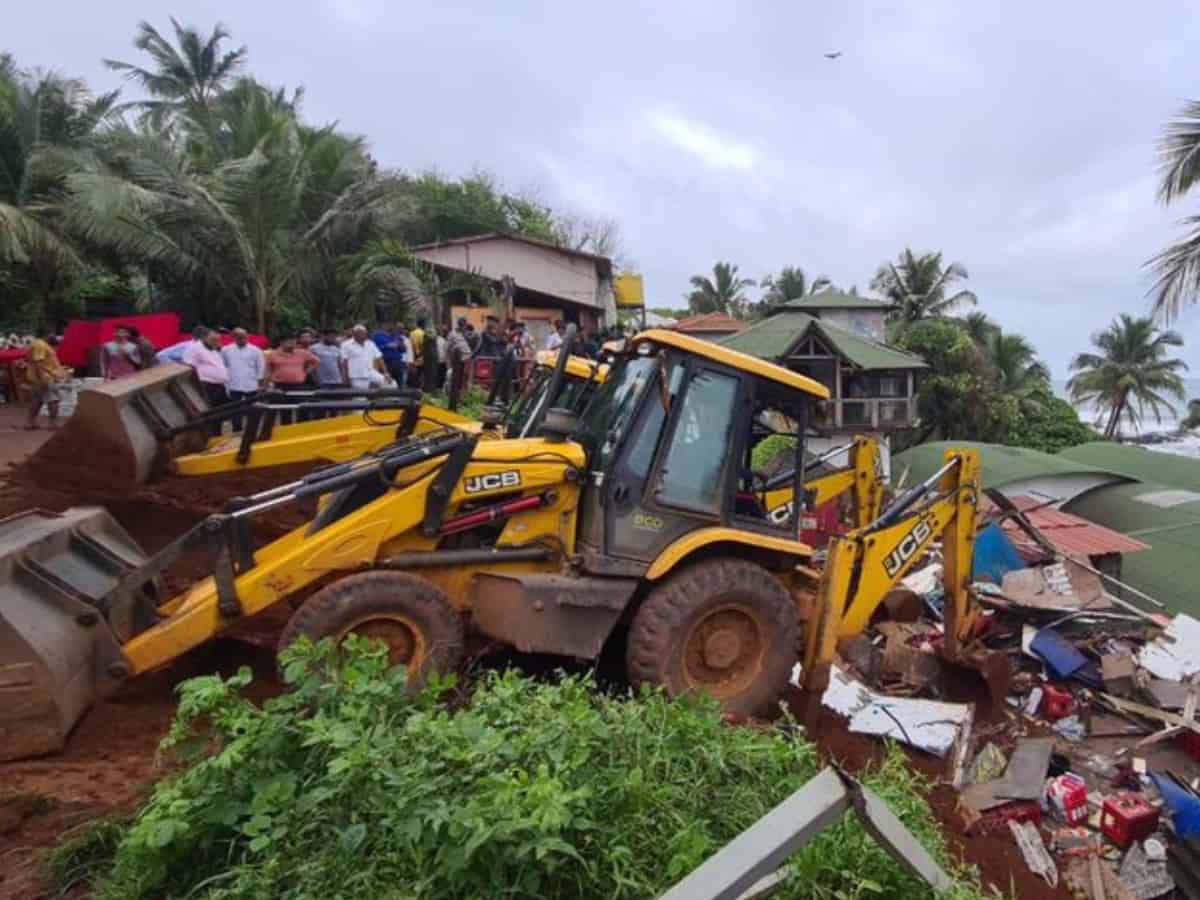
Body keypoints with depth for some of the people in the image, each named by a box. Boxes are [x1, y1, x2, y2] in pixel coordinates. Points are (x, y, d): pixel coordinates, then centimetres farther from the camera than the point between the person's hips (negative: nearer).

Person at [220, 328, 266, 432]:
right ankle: (236, 430, 13)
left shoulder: (255, 350, -2)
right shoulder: (226, 350, 4)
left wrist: (259, 379, 0)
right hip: (234, 385, 2)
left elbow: (261, 366, 1)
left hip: (251, 385, -1)